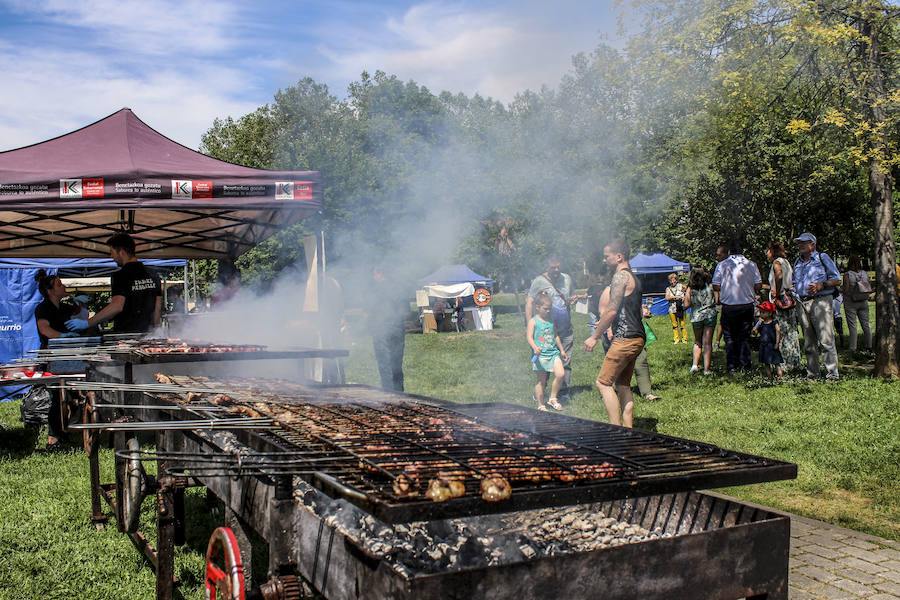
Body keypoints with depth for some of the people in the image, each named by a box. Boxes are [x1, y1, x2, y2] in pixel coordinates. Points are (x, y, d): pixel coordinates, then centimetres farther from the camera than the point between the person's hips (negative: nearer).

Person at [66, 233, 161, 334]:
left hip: (125, 334, -6)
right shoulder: (152, 276, 11)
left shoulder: (121, 275, -10)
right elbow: (158, 308, 12)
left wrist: (87, 323, -16)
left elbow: (117, 306, -21)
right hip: (146, 335, 7)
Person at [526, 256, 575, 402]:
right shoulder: (539, 281, -3)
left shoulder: (567, 279, 13)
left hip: (566, 330, 4)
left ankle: (564, 392, 12)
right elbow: (529, 302, -6)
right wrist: (530, 324, -14)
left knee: (565, 362, 4)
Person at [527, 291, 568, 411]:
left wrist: (562, 350, 27)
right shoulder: (533, 321, -4)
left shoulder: (551, 320, 13)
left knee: (560, 373, -12)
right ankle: (540, 405, 13)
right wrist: (535, 348, -30)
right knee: (541, 380, 0)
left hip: (553, 352, 5)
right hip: (541, 355, -5)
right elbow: (529, 337, -13)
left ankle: (553, 398, 5)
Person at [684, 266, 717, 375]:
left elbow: (686, 305, -6)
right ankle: (706, 369, 2)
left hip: (696, 316, 1)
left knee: (697, 342, 18)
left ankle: (695, 364, 3)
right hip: (710, 315, -1)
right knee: (707, 343, 4)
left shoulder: (690, 288, -4)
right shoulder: (711, 285, -3)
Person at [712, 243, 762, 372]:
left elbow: (716, 287, -5)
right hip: (747, 305, 1)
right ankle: (745, 364, 10)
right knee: (744, 336, 11)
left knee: (730, 337, 8)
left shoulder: (721, 265, -4)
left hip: (728, 307, -1)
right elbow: (758, 286, -1)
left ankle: (732, 366, 7)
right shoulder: (751, 264, 0)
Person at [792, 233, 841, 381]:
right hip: (802, 304, 6)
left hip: (820, 302, -6)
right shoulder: (797, 262, 21)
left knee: (826, 340, -11)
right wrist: (793, 290, 8)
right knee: (809, 343, 8)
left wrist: (820, 286, -15)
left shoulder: (822, 258, 3)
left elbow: (837, 280, 0)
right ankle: (812, 374, 13)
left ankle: (832, 374, -9)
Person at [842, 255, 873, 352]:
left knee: (852, 326, 0)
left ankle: (853, 347, 0)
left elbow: (846, 290, -17)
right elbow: (870, 289, 2)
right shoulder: (865, 274, 1)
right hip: (863, 302, 4)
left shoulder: (847, 275, -13)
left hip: (850, 303, -4)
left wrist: (841, 288, 2)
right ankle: (869, 345, 17)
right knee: (866, 324, 12)